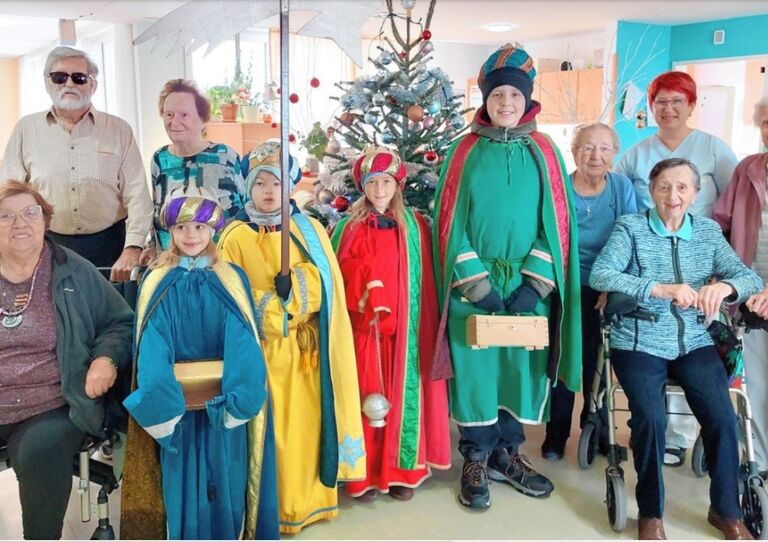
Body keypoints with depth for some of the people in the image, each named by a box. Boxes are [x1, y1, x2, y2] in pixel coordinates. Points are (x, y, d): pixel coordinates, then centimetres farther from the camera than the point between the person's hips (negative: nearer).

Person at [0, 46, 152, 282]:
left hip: (109, 245, -1)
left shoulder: (119, 130, 2)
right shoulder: (26, 129, 5)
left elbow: (137, 194, -4)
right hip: (47, 247, 1)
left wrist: (132, 249, -16)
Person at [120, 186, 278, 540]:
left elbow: (243, 340, -10)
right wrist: (158, 399, -22)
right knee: (182, 480, 9)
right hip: (175, 402, 0)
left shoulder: (232, 280, -2)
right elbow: (152, 343, -9)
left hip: (223, 403, 0)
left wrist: (237, 398, -22)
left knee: (224, 479, 9)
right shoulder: (157, 283, -1)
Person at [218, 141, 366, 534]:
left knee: (306, 422, 6)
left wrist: (293, 287, -19)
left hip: (305, 350, 2)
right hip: (260, 349, -2)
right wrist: (274, 309, -15)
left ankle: (309, 499, 22)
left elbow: (325, 285, -1)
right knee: (267, 428, 1)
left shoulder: (310, 231, 7)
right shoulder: (235, 237, 1)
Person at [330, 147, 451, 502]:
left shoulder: (415, 226, 5)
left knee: (403, 396, 5)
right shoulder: (350, 227, 4)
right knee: (367, 397, 4)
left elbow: (425, 281, 4)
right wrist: (362, 295, -12)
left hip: (404, 328, 1)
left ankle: (402, 469, 19)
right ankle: (365, 473, 15)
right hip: (364, 328, 0)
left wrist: (423, 326, -1)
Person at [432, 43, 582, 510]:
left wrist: (534, 283, -10)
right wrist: (476, 283, -12)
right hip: (473, 287, -1)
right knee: (475, 368, 3)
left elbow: (557, 221, 1)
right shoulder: (465, 152, 1)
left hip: (529, 286, 2)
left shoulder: (544, 152, 5)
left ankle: (506, 453, 26)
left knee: (522, 367, 8)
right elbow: (452, 222, -3)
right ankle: (476, 460, 18)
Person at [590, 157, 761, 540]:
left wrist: (725, 286, -23)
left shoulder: (708, 231, 9)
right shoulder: (630, 227, -3)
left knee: (721, 415, -15)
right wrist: (662, 289, -28)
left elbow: (749, 276, 2)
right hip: (639, 343, -3)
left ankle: (726, 510, 10)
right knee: (651, 417, -22)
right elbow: (599, 275, -17)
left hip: (694, 343, 3)